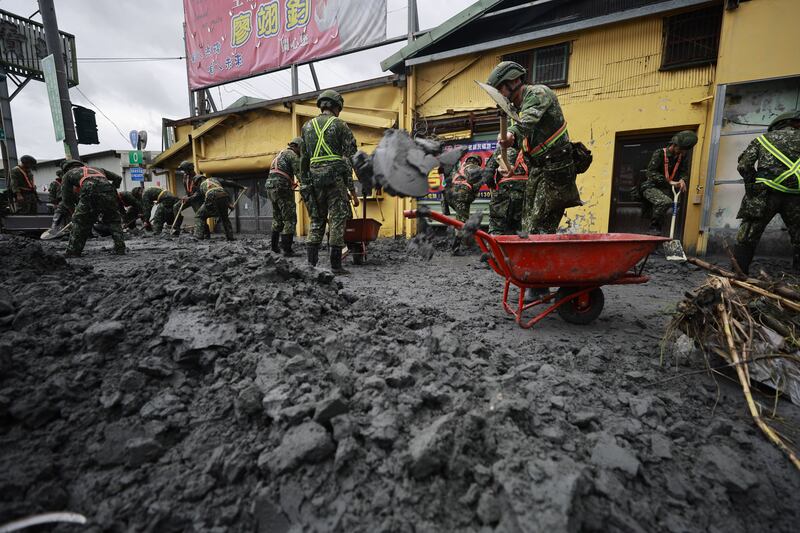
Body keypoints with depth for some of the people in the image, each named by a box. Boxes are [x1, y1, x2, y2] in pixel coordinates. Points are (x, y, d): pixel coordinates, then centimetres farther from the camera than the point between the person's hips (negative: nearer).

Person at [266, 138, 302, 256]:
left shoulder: (280, 154, 25)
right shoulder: (292, 154, -3)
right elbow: (300, 173, -12)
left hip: (270, 188, 9)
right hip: (282, 188, -9)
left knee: (277, 219, 19)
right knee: (290, 219, -6)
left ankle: (275, 246, 23)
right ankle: (286, 249, -9)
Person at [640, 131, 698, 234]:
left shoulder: (681, 156, 10)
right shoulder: (660, 153, -9)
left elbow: (684, 172, 11)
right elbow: (650, 172, -19)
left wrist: (683, 180, -15)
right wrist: (669, 181, -28)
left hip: (665, 189, 7)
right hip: (651, 187, -7)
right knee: (666, 202, -32)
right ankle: (653, 228, -19)